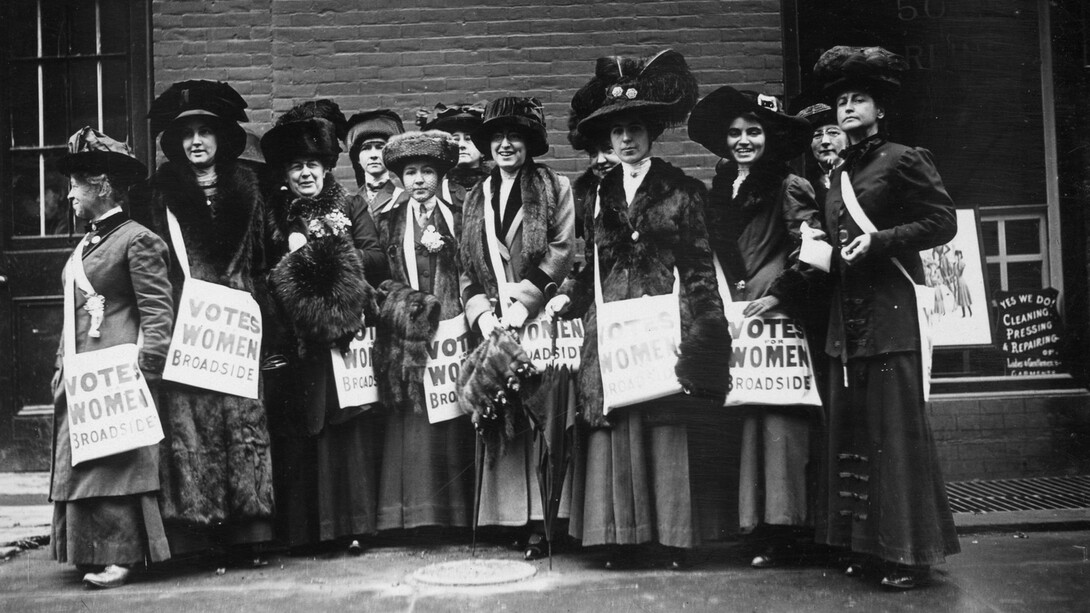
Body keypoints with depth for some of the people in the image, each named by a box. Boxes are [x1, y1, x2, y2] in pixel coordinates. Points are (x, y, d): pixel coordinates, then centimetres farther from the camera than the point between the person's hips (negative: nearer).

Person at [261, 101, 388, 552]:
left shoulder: (351, 208, 11)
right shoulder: (274, 215, 14)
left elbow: (377, 261, -3)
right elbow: (264, 272, 5)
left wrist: (319, 252, -9)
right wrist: (292, 256, -11)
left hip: (348, 333, -1)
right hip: (296, 341, 1)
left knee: (350, 424, -3)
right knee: (301, 427, -2)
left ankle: (352, 522, 4)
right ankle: (304, 526, 6)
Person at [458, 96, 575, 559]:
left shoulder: (555, 189, 6)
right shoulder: (475, 199, 19)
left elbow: (561, 253, -4)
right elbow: (466, 266, 14)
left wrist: (523, 301, -12)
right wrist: (481, 312, -2)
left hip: (539, 319, -4)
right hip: (492, 324, 4)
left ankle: (538, 520, -6)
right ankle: (511, 516, 5)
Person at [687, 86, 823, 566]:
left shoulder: (788, 187, -3)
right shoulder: (721, 191, 16)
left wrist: (779, 294, -15)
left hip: (780, 315, -6)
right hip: (739, 317, 6)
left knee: (778, 417, -7)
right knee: (751, 415, 4)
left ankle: (781, 526, -1)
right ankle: (761, 525, 9)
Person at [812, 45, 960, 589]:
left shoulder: (903, 161, -3)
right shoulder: (839, 174, 18)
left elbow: (943, 222, -8)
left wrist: (878, 242, -15)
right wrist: (823, 249, 11)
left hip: (890, 314, -7)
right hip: (846, 317, 7)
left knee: (896, 430, -4)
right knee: (850, 431, 8)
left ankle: (909, 553, 6)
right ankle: (866, 544, 18)